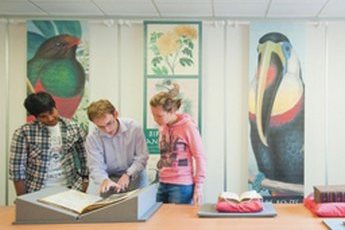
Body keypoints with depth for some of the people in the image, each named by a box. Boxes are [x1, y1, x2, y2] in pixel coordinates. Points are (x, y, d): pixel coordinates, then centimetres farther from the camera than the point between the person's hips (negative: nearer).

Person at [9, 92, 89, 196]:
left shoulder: (73, 128, 0)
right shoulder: (23, 133, -8)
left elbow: (85, 156, 10)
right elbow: (17, 170, -6)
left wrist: (85, 181, 5)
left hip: (71, 190, 1)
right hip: (38, 193, -1)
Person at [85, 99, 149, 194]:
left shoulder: (134, 127, -13)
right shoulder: (92, 138, -10)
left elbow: (142, 157, -8)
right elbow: (95, 167, -13)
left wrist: (128, 175, -23)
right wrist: (104, 180, -34)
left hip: (135, 178, -1)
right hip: (111, 180, 1)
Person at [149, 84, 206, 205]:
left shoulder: (187, 126, -10)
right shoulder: (162, 127, 8)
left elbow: (200, 157, -8)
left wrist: (198, 186, -9)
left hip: (182, 186, -6)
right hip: (162, 185, 6)